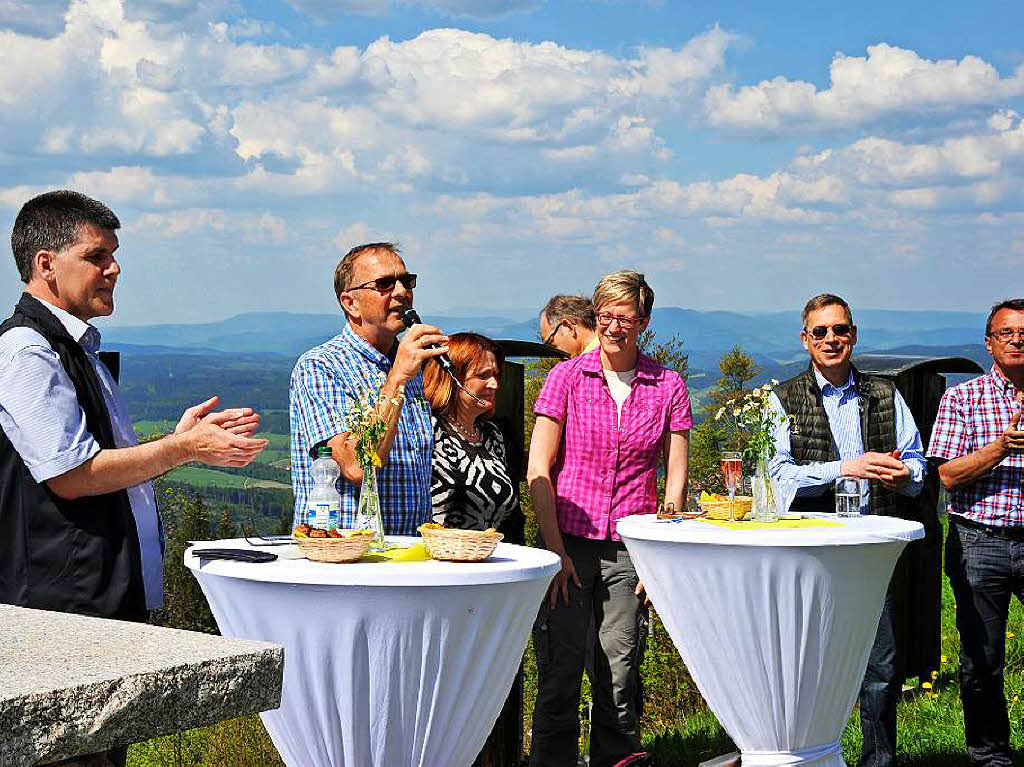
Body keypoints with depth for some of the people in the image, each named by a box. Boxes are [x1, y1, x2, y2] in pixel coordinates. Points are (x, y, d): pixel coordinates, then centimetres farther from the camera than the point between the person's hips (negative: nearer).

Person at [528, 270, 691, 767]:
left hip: (630, 549, 1)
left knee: (620, 679, 4)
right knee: (559, 675, -1)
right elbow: (538, 472, -1)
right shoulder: (566, 377, 1)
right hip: (569, 543, -1)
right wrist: (556, 551, -7)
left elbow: (675, 480, 7)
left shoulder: (667, 387, 5)